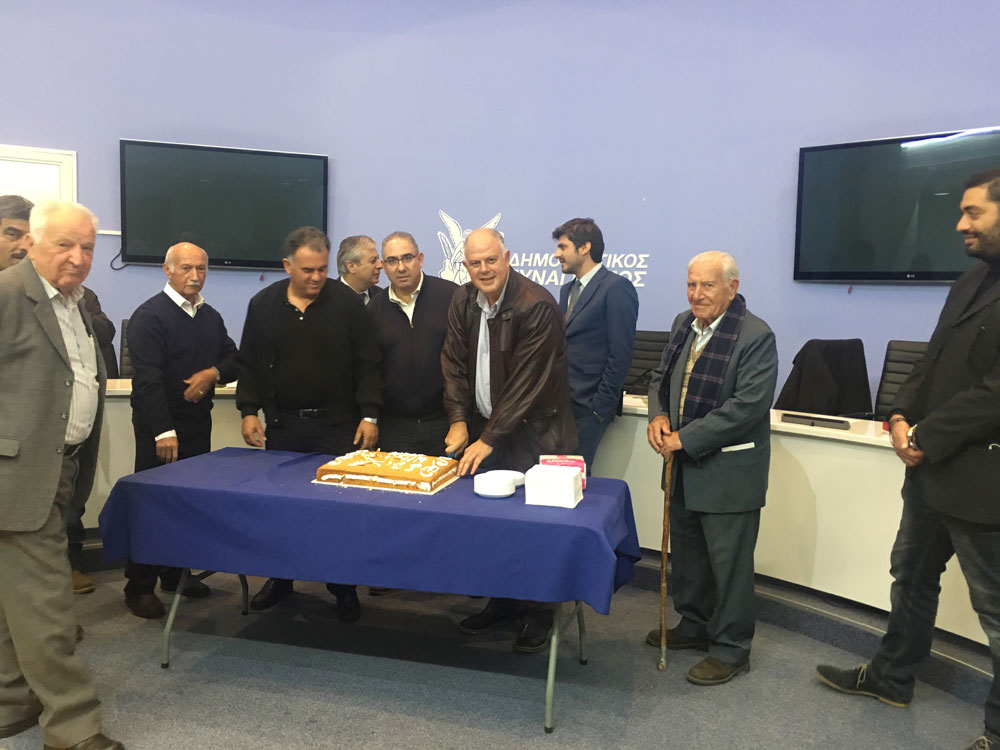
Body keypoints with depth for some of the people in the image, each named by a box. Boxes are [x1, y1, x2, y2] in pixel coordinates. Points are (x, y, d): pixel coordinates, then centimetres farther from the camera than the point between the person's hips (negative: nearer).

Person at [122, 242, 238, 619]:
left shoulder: (210, 316, 11)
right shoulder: (150, 315, -10)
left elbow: (233, 359, 14)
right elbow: (148, 378, -19)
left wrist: (213, 372, -10)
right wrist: (165, 432, -25)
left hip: (199, 423, 6)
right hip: (159, 427, -6)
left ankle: (177, 573, 26)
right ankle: (140, 587, 10)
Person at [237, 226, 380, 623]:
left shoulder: (347, 302, -4)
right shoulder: (263, 304, 3)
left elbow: (366, 364, -3)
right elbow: (250, 364, 8)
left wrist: (369, 415, -8)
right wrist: (249, 411, 1)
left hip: (337, 425, -2)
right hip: (282, 426, 3)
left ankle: (344, 588, 16)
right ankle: (279, 579, 29)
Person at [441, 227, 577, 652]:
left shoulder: (536, 306, -20)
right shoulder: (462, 301, 3)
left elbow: (525, 382, -21)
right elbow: (454, 363, 6)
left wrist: (489, 439, -20)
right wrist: (458, 420, -5)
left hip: (533, 430, -6)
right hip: (484, 425, 6)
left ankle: (539, 614, 17)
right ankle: (503, 602, 26)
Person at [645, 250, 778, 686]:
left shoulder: (756, 337, -16)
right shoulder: (684, 325, 8)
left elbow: (747, 405, -23)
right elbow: (661, 377, 17)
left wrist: (685, 439, -23)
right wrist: (658, 415, -4)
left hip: (727, 468, -8)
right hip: (684, 468, 8)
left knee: (729, 561, 3)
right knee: (686, 552, 20)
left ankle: (731, 649, 19)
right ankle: (694, 626, 39)